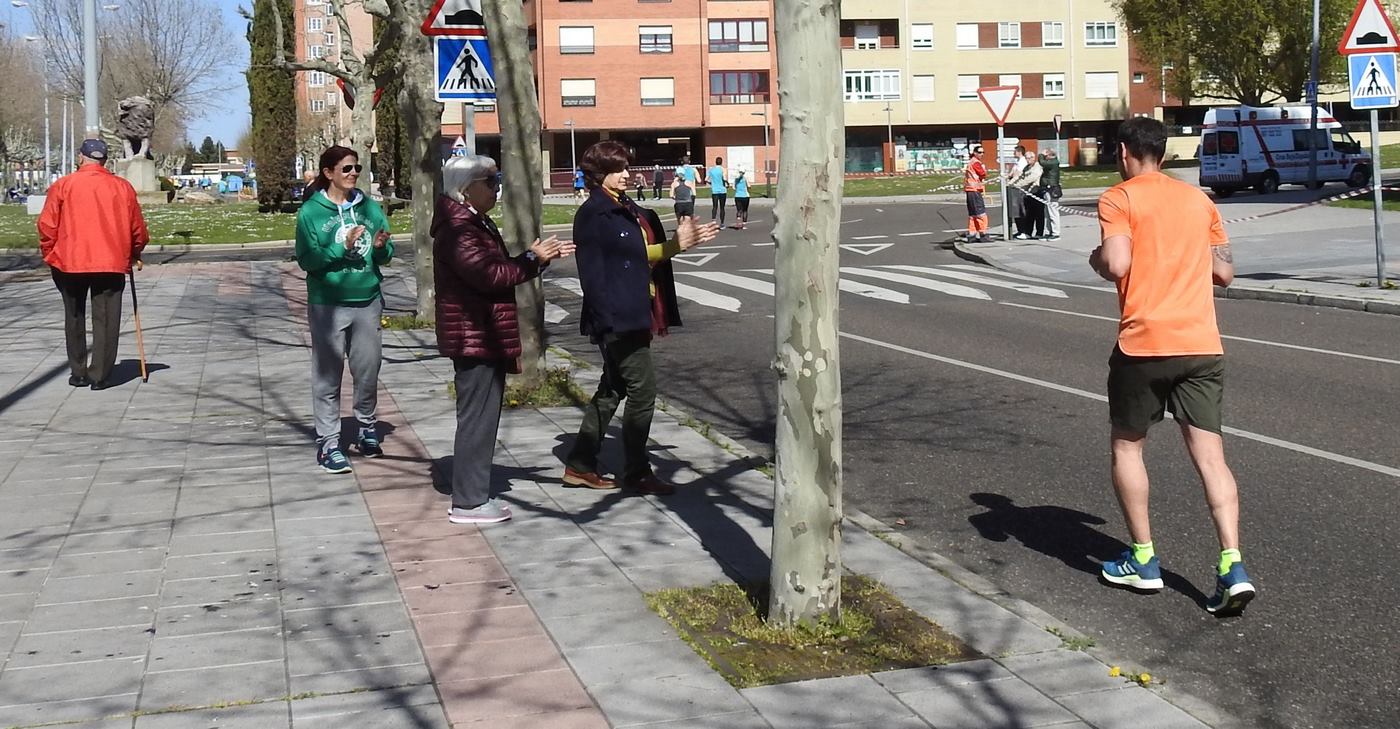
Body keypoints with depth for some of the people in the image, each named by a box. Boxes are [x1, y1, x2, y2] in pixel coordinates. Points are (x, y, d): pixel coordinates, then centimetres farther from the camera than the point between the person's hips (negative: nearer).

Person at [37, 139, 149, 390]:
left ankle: (78, 373, 19)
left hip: (69, 262, 0)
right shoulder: (122, 187, 3)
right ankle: (100, 376, 1)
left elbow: (47, 225, -4)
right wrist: (134, 254, 22)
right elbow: (138, 228, 6)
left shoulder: (63, 185, -1)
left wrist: (49, 254, 10)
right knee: (106, 320, 4)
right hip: (112, 263, 0)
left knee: (75, 319, 15)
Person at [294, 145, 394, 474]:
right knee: (328, 375, 2)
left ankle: (367, 428, 33)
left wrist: (380, 247, -13)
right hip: (327, 304, -4)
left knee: (368, 370, 13)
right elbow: (306, 259, -11)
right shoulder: (311, 212, -5)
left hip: (368, 301, 4)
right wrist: (343, 248, -21)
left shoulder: (369, 207, 6)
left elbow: (387, 252, 9)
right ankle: (328, 441, 9)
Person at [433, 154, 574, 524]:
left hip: (487, 337, 11)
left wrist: (543, 255, 13)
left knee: (483, 416, 14)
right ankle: (467, 502, 0)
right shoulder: (457, 230, -17)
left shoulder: (477, 224, 18)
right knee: (476, 417, -6)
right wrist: (533, 258, -15)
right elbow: (488, 274, -26)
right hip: (474, 338, -11)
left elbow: (501, 269, 21)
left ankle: (474, 493, 22)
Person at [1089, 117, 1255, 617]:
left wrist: (1095, 259, 5)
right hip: (1202, 346, 4)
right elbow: (1225, 272, 15)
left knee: (1127, 447, 14)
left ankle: (1143, 561, 17)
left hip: (1144, 344, -4)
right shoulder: (1199, 199, 14)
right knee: (1210, 455, 2)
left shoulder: (1119, 199, -3)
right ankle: (1232, 567, -10)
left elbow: (1116, 265, -16)